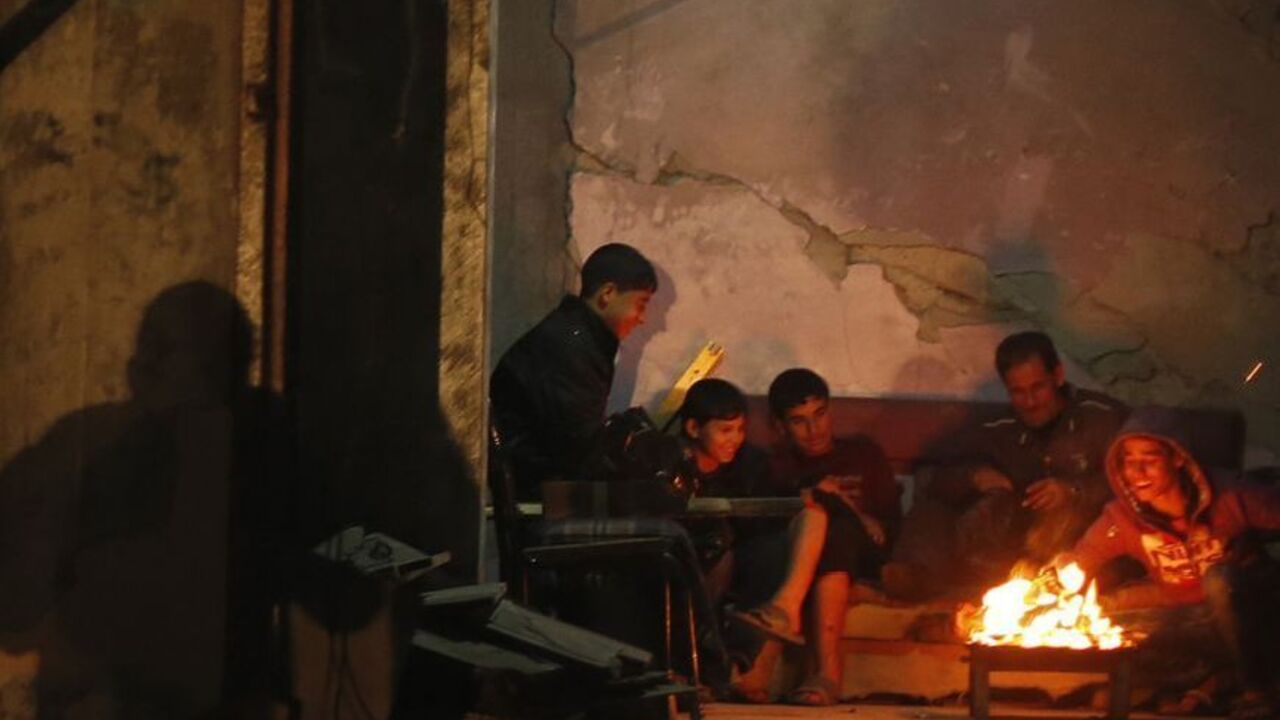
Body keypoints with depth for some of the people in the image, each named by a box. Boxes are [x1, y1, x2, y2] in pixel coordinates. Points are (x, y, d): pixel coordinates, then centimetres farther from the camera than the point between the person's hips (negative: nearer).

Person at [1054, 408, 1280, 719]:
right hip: (1185, 612, 3)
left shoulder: (1227, 496, -22)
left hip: (1247, 602, -3)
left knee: (1221, 577, -35)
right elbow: (1075, 564, -10)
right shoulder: (1122, 517, -13)